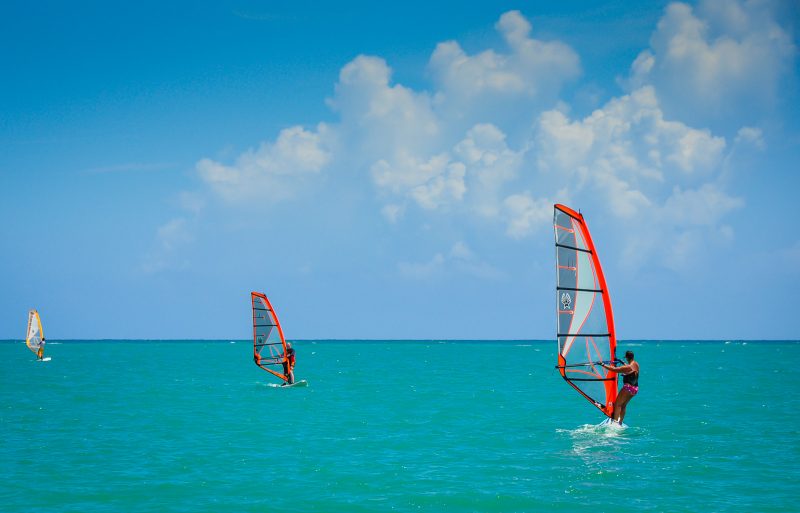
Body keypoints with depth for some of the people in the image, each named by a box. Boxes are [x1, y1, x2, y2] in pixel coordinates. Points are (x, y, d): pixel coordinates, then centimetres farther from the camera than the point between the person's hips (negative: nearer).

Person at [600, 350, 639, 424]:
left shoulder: (628, 367, -18)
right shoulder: (636, 364, 7)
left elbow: (614, 369, -17)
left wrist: (603, 365, -10)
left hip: (628, 387, -9)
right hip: (635, 388, 9)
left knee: (617, 404, -3)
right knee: (623, 405, 16)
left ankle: (615, 421, -13)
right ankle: (620, 423, 15)